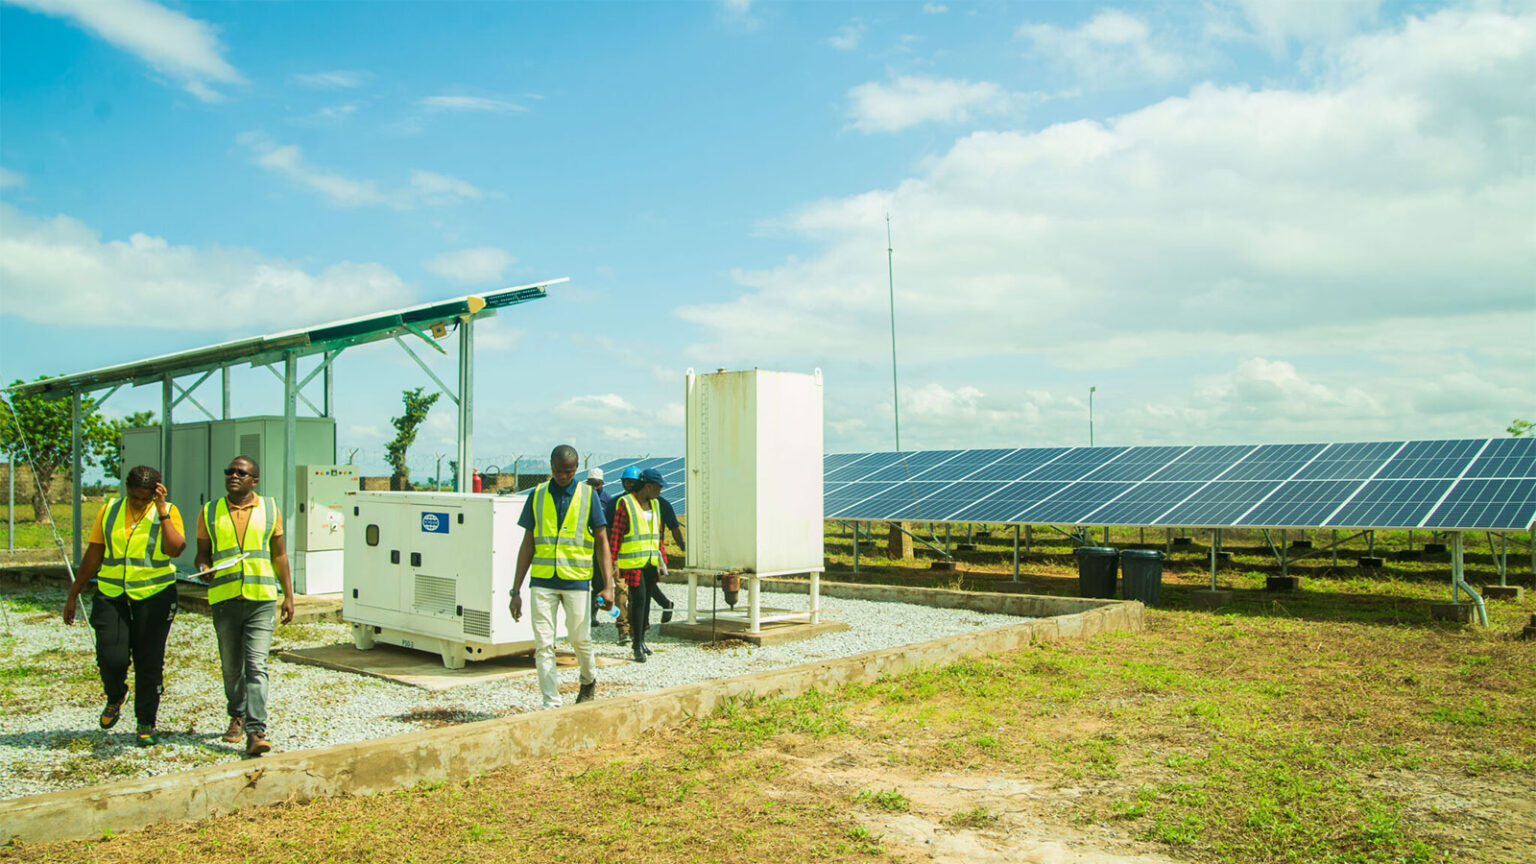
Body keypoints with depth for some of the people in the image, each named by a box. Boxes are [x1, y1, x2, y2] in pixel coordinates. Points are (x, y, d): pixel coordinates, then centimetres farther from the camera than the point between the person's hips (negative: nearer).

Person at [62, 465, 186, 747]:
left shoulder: (167, 512, 0)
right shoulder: (109, 511, 8)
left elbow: (175, 548, -18)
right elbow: (93, 555, 14)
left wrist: (162, 510, -17)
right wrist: (73, 596, 14)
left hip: (154, 597, -2)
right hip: (111, 597, 2)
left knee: (149, 662, 0)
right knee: (111, 658, -7)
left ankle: (146, 724, 16)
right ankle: (115, 698, 27)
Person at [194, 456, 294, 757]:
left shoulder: (269, 510, 8)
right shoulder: (210, 512, 9)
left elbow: (279, 555, 11)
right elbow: (202, 553, 13)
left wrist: (289, 596, 8)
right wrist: (204, 568, -11)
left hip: (261, 599, -2)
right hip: (224, 599, 2)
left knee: (256, 666, -11)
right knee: (231, 667, 13)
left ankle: (255, 732, -15)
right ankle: (237, 717, 34)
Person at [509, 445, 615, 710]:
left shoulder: (588, 496, 3)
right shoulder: (537, 496, 7)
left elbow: (602, 542, 3)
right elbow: (528, 545, 9)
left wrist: (608, 586, -6)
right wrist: (516, 591, 5)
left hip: (576, 579, -1)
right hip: (542, 580, 1)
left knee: (579, 638, 5)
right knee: (543, 644, -2)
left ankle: (589, 679, 34)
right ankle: (551, 703, 7)